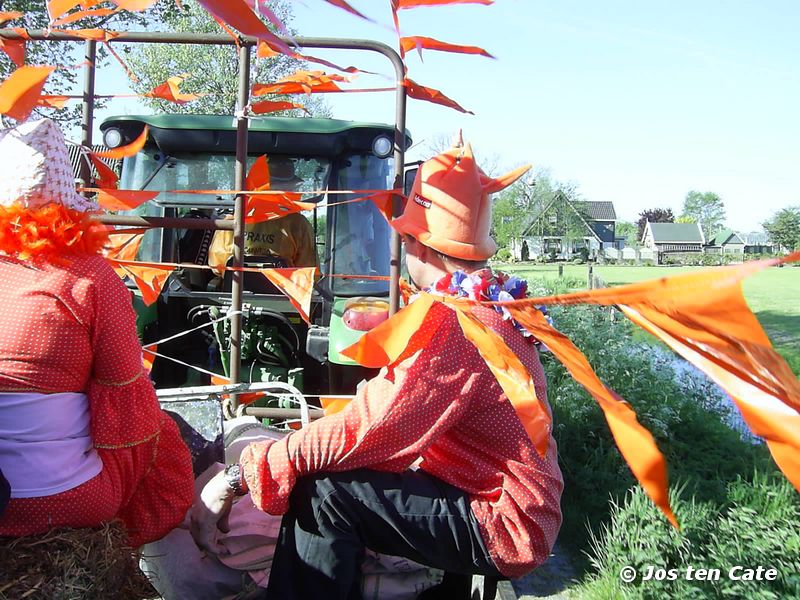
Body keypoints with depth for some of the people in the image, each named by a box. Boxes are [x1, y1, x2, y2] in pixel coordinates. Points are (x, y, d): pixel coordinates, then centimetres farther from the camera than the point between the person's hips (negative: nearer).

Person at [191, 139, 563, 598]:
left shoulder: (449, 324, -24)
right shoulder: (493, 303, 7)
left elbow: (359, 433, -27)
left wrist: (237, 477, -20)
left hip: (506, 528, -10)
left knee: (320, 491, -20)